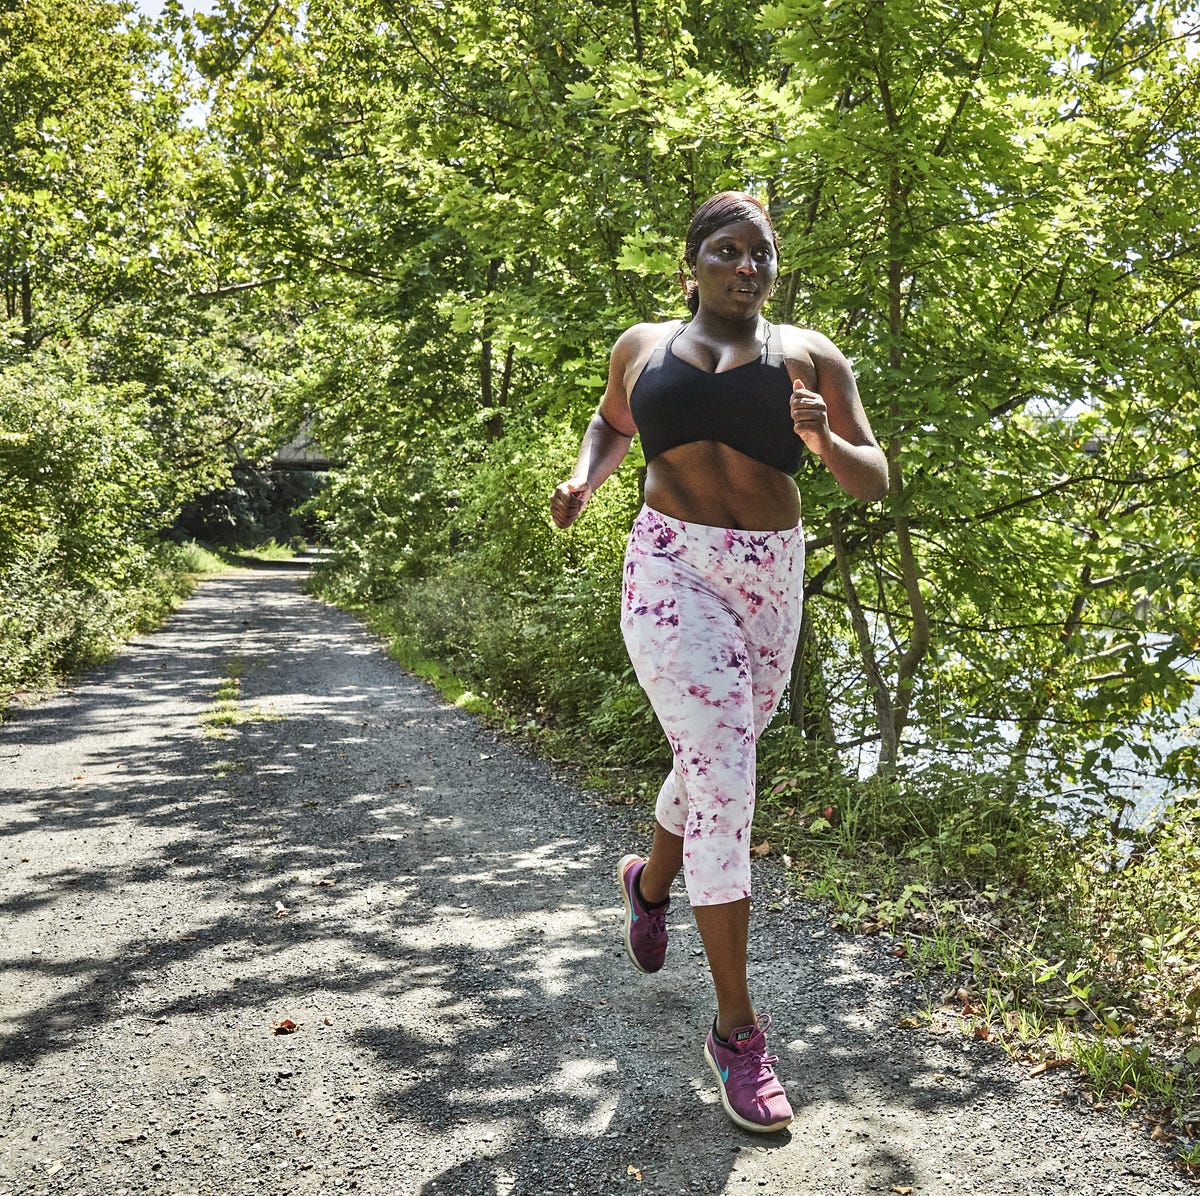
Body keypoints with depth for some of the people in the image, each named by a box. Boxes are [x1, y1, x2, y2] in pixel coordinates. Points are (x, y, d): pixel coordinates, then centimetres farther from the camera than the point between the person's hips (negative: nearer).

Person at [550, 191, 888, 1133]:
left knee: (716, 763, 17)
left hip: (771, 581, 2)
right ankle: (738, 1027, -6)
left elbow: (874, 482, 2)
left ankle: (651, 878, 52)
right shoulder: (643, 347, 8)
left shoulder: (810, 356, 4)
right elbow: (614, 424, 28)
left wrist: (825, 442, -20)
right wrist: (585, 478, 7)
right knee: (724, 775, -15)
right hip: (673, 571, -2)